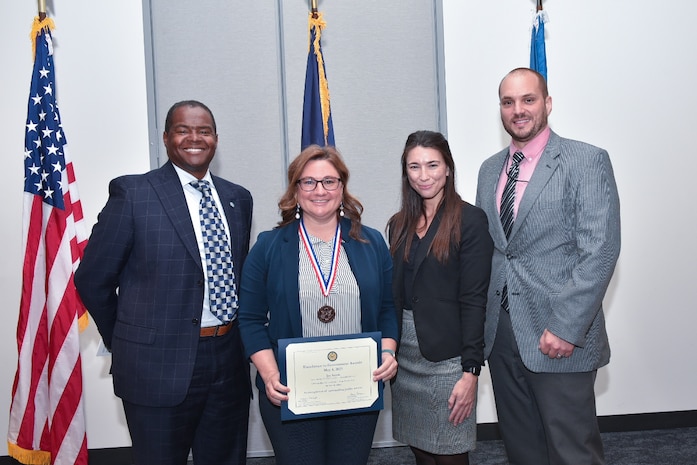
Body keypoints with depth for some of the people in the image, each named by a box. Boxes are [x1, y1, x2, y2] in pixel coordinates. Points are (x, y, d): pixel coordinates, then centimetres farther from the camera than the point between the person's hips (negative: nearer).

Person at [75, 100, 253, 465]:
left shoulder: (238, 199, 8)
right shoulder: (132, 193, -6)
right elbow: (92, 278, -3)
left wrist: (242, 341, 10)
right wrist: (127, 344, 3)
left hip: (230, 362, 5)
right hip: (159, 365, -4)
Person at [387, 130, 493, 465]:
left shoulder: (470, 220, -8)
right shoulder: (399, 224, 10)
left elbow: (473, 300, -12)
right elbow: (393, 294, 11)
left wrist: (470, 371, -15)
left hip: (446, 357, -5)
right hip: (404, 355, 5)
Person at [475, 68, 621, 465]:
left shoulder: (587, 161, -6)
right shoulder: (489, 169, 13)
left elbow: (600, 251, -13)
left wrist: (566, 328, -18)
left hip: (560, 335, -5)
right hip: (500, 332, 5)